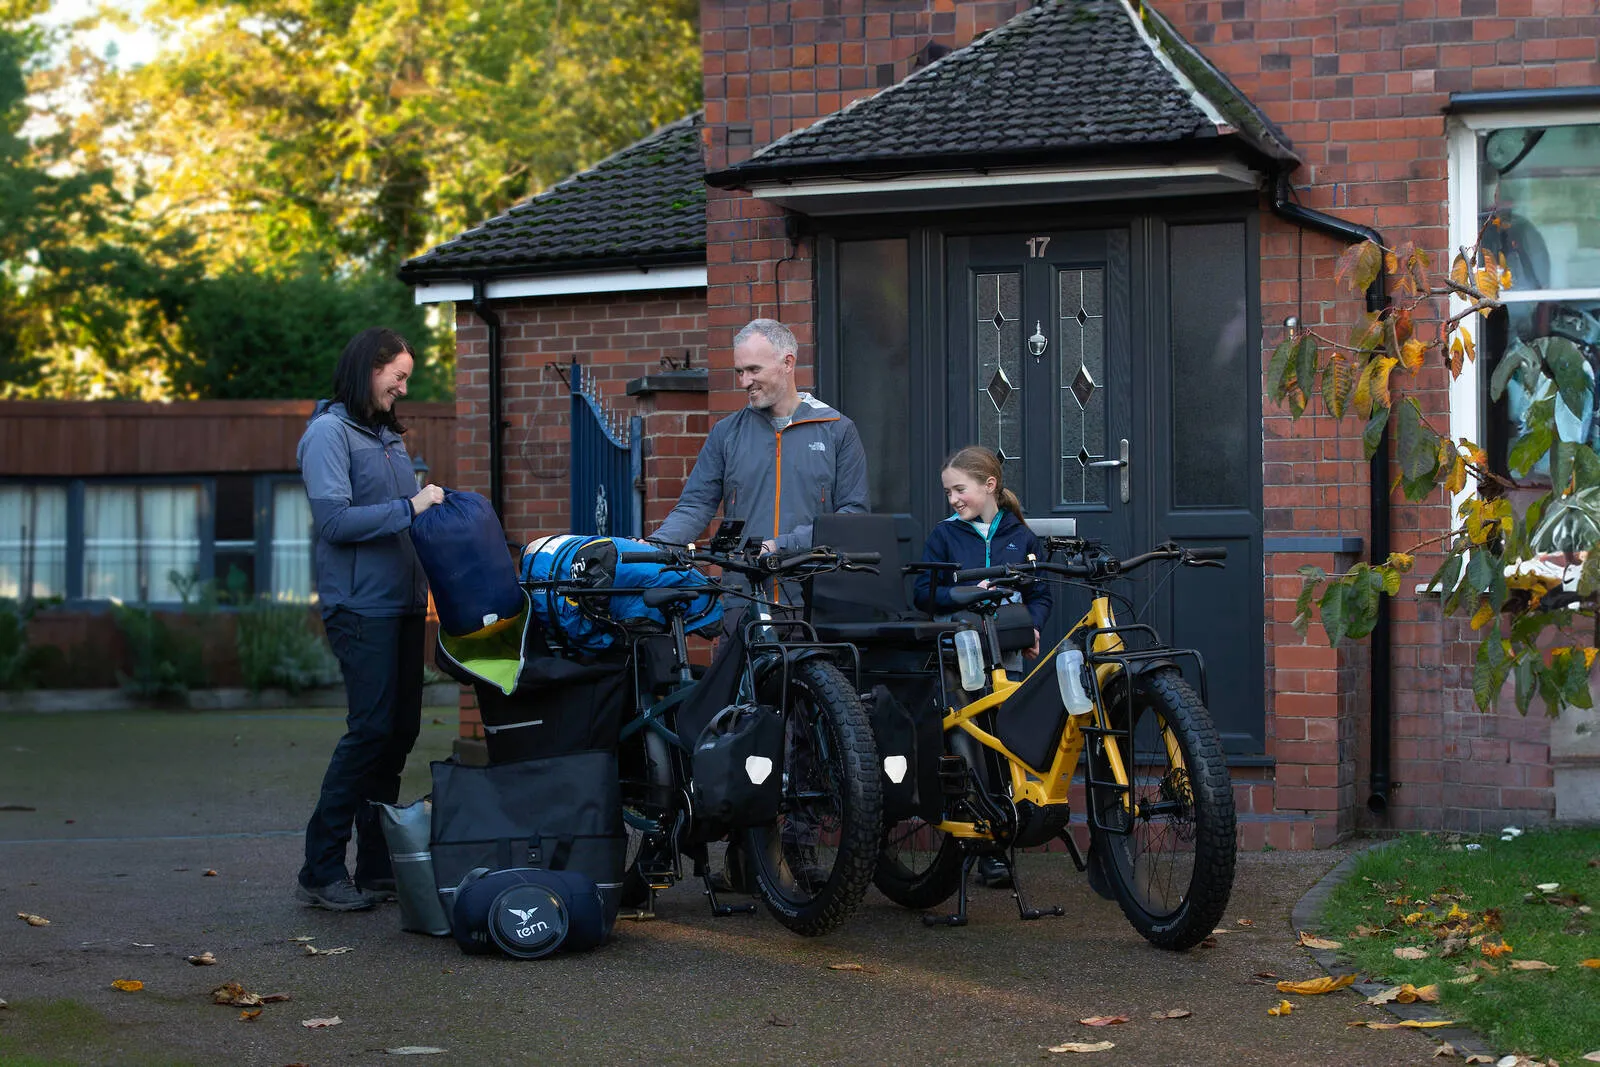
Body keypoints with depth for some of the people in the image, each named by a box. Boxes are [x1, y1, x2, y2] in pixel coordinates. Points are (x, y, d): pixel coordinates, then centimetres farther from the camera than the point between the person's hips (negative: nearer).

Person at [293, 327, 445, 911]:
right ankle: (321, 870, -7)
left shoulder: (389, 436, 19)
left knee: (400, 731, 7)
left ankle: (377, 865, 14)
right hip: (361, 605, -8)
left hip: (402, 605, 9)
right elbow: (334, 518, -17)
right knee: (371, 729, -13)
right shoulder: (329, 432, -6)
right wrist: (409, 507, -17)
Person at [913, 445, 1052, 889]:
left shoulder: (1021, 537, 9)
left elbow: (1040, 594, 12)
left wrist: (1032, 628, -6)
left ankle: (993, 852, 6)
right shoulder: (944, 535, 6)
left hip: (1006, 657, 1)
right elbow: (925, 592, 2)